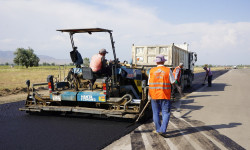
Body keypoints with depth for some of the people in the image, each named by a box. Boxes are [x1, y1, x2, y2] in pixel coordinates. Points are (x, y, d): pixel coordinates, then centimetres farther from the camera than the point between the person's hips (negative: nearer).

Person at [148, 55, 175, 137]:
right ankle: (162, 130, -7)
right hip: (165, 96, -2)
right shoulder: (168, 70, -5)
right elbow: (173, 82, -4)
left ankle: (158, 130, 22)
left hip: (154, 96, 2)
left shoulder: (152, 71, 0)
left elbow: (149, 84, 2)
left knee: (156, 113, 13)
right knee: (166, 113, 4)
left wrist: (149, 95, 10)